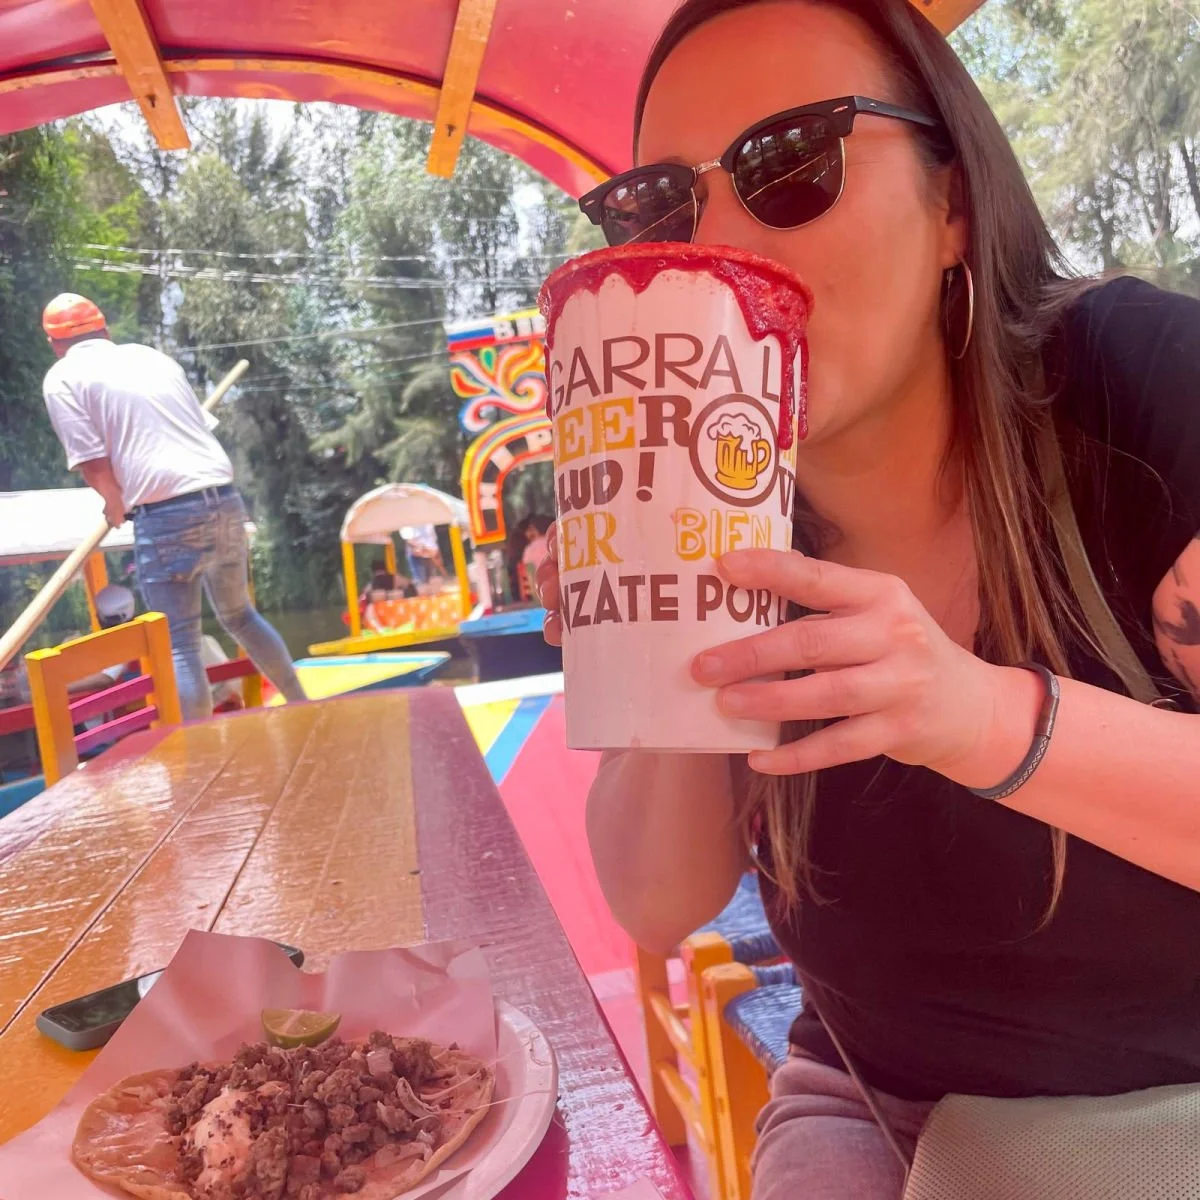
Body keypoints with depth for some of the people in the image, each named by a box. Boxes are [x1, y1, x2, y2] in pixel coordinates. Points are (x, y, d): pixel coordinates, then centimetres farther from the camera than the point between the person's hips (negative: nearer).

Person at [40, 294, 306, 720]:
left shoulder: (63, 378, 5)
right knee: (240, 616, 24)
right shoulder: (154, 356, 22)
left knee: (180, 646, 1)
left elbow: (93, 463, -5)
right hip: (224, 500, 6)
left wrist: (117, 507, 16)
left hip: (167, 516, -6)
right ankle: (303, 708, 33)